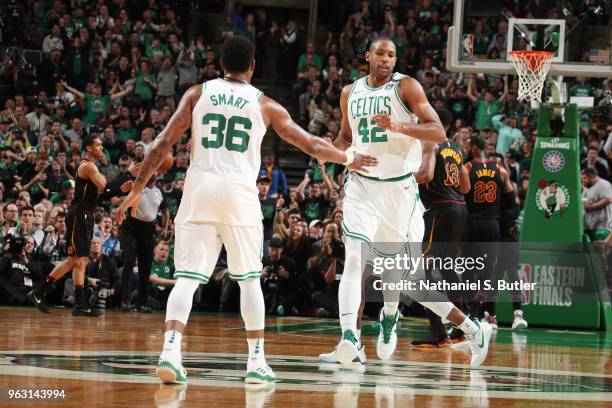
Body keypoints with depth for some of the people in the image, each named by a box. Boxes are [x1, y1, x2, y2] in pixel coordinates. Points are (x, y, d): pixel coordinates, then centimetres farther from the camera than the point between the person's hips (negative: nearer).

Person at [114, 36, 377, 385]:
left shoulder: (198, 93, 8)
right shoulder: (264, 105, 8)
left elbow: (163, 144, 2)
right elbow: (313, 146, 13)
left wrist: (136, 191, 7)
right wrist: (348, 158, 31)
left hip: (200, 187, 1)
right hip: (239, 191, -1)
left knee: (187, 277, 0)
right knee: (250, 278, 12)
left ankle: (171, 350, -19)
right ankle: (257, 361, 10)